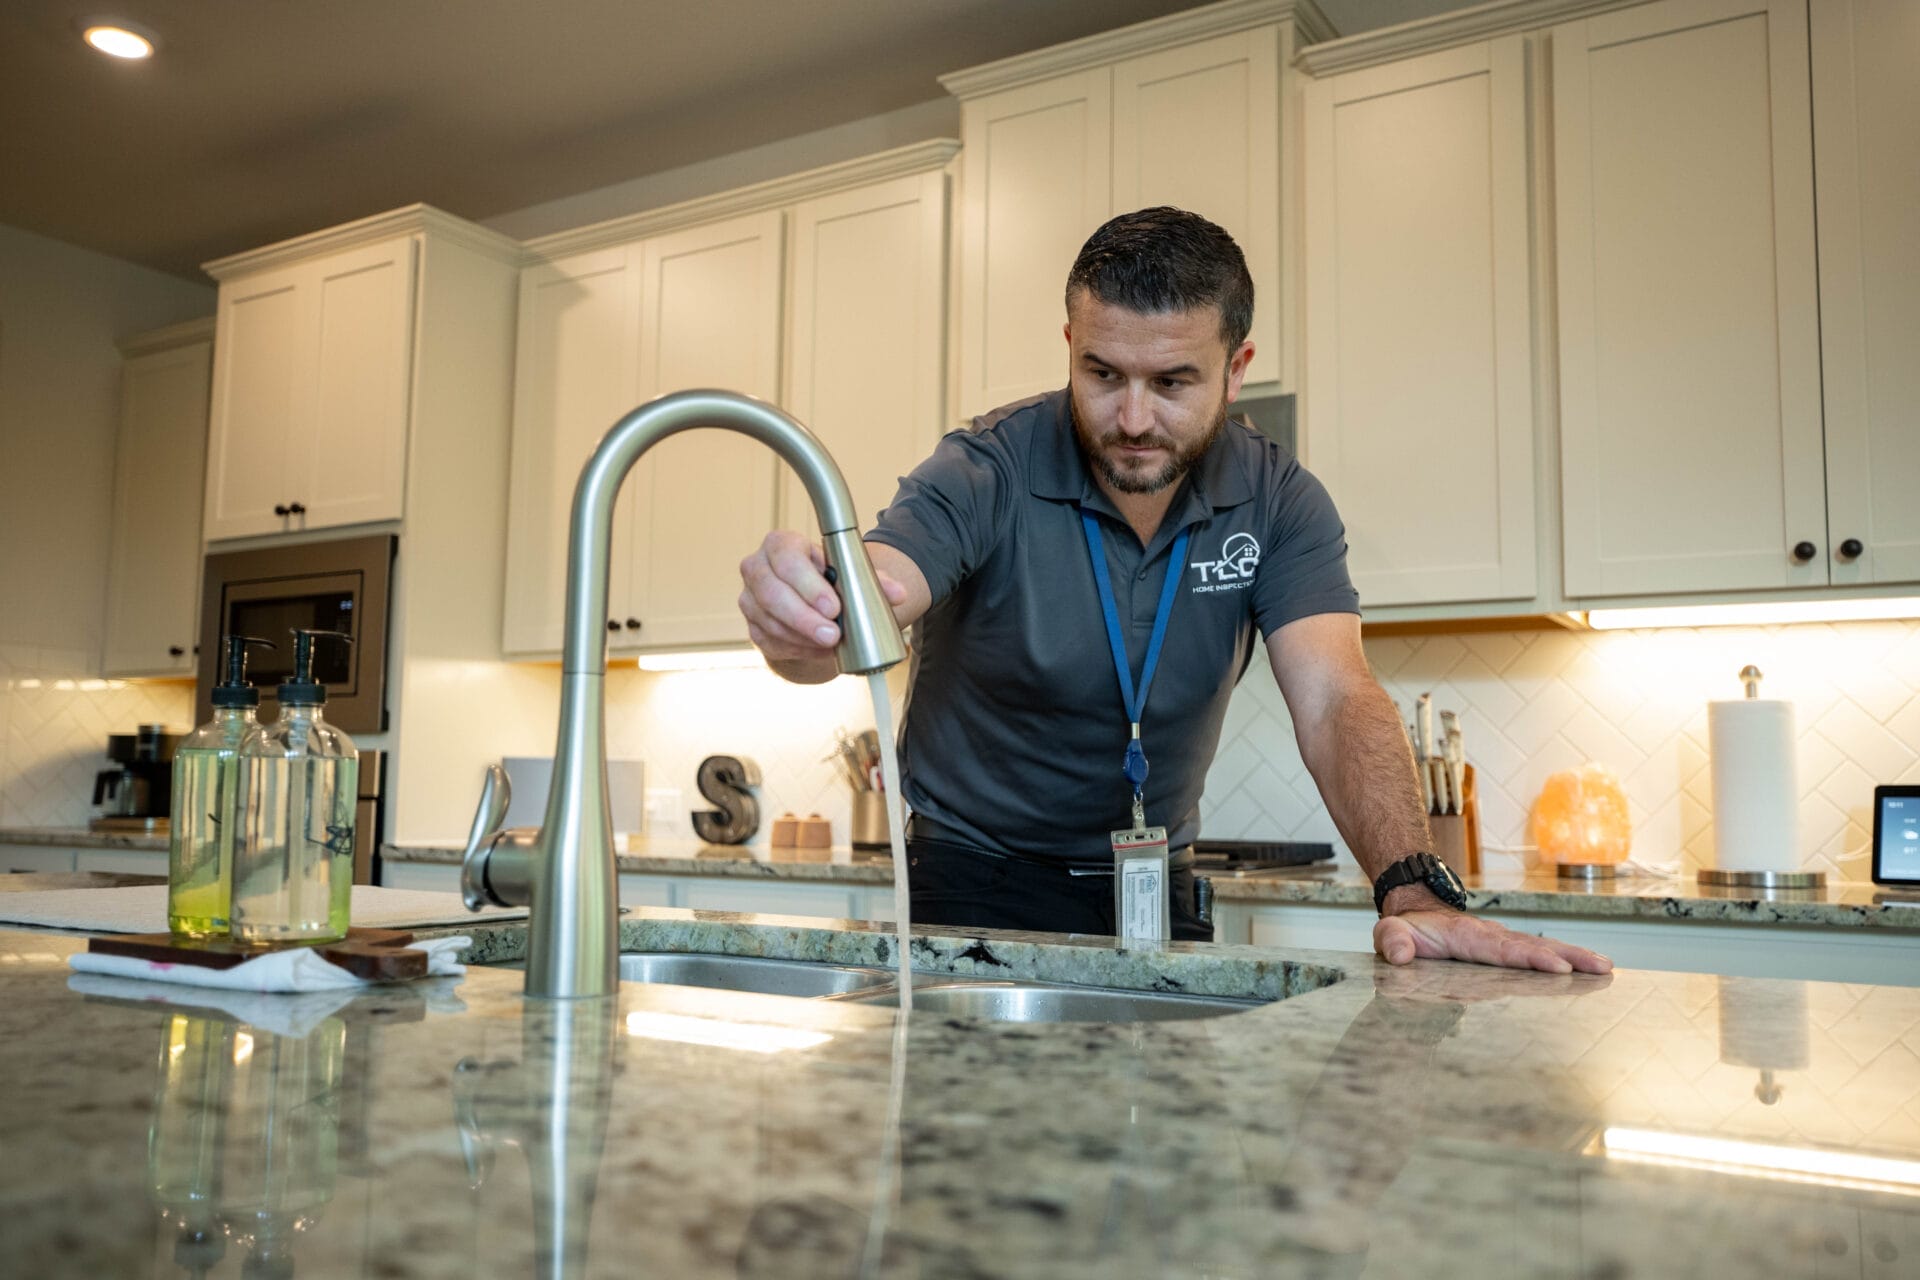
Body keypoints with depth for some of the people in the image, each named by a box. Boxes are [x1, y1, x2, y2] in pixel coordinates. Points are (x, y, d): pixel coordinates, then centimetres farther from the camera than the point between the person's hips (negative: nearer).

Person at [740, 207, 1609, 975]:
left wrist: (1417, 893, -39)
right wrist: (804, 625, -61)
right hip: (975, 880, -2)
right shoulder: (984, 474, -20)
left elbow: (1333, 701, -21)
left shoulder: (1278, 504, -11)